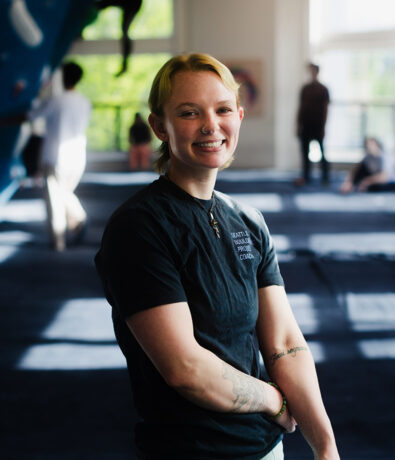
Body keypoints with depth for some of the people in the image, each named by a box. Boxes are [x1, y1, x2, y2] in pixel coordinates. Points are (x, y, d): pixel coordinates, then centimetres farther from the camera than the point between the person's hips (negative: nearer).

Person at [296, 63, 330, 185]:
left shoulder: (323, 89, -1)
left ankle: (325, 177, 2)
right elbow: (300, 107, 13)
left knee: (322, 152, -2)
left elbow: (325, 108, -4)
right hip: (305, 125, 4)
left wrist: (323, 126, -10)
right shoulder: (305, 88, 11)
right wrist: (298, 124, 7)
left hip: (318, 125, -4)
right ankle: (306, 176, 13)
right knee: (305, 152, 6)